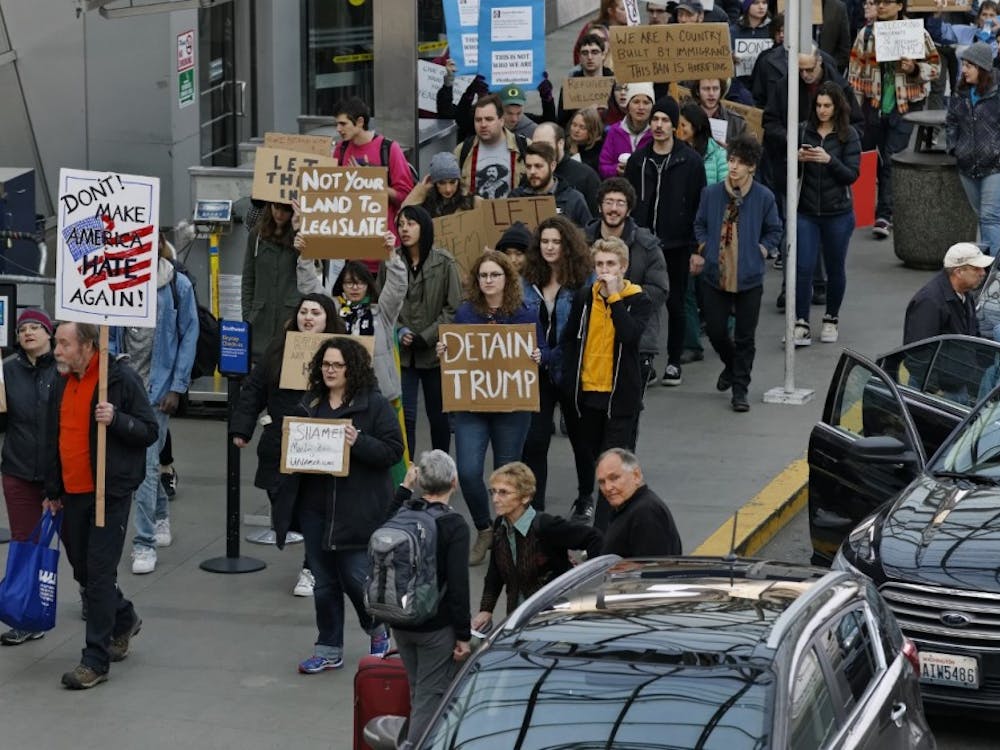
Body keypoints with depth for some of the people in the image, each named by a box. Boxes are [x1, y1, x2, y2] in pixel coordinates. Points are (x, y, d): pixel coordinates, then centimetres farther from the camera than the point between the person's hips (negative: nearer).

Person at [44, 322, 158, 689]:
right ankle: (124, 619, 41)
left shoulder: (121, 379, -10)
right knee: (82, 567, 15)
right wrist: (52, 491, 18)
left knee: (100, 573, -7)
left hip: (110, 492, -7)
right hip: (72, 493, 7)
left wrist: (116, 420, -25)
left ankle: (96, 660, -3)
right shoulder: (63, 384, 11)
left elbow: (149, 431, -8)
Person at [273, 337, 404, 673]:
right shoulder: (310, 405, 12)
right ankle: (328, 650, 20)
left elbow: (393, 450, -10)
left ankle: (378, 631, 26)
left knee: (356, 577, -3)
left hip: (357, 510, -6)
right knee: (324, 582, 10)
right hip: (315, 507, 6)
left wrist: (359, 442, -23)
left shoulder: (374, 405, -6)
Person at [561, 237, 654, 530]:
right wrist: (569, 380, 5)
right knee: (590, 459, 17)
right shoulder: (585, 297, 4)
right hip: (587, 393, 4)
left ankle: (604, 528, -5)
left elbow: (630, 334, -24)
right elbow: (569, 339, 12)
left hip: (621, 394, -4)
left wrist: (614, 296, -21)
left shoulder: (638, 300, -5)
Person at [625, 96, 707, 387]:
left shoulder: (690, 161, -3)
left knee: (675, 305, 6)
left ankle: (674, 361, 16)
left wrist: (696, 247, -8)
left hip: (677, 245, -2)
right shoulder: (638, 159, 5)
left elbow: (700, 206, -3)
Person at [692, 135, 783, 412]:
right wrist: (704, 250, 0)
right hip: (716, 274, 2)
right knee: (715, 330, 7)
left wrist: (761, 251, -6)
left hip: (749, 277, -2)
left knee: (745, 336, 5)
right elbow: (700, 224, 13)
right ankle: (732, 365, 38)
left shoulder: (764, 197, -7)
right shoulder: (711, 193, -2)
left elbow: (774, 231, 7)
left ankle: (740, 388, 16)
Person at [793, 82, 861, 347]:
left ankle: (831, 320, 27)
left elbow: (852, 174, -9)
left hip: (838, 213, -1)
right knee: (803, 267, -7)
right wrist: (798, 159, -15)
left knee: (835, 268, 11)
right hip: (806, 211, 1)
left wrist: (829, 160, -23)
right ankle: (801, 325, -5)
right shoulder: (803, 131, 1)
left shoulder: (848, 136, -4)